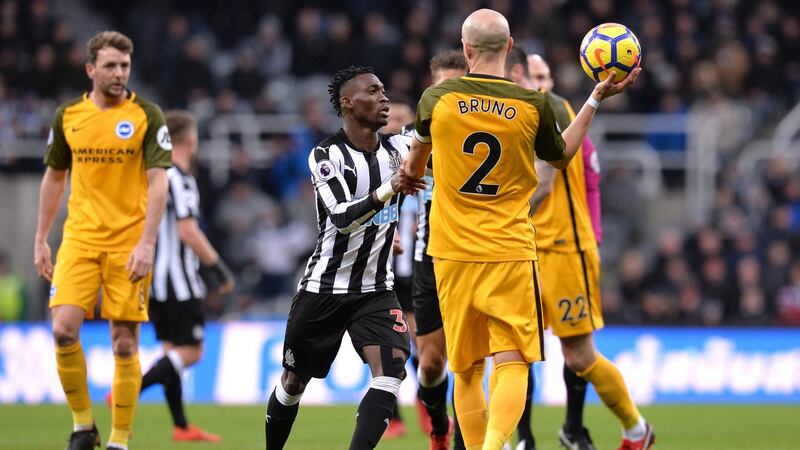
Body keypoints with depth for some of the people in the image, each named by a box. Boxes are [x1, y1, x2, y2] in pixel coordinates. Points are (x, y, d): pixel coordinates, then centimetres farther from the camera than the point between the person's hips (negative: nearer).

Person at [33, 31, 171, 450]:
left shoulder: (147, 116, -4)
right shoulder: (68, 116, 6)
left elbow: (158, 182, -8)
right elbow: (54, 177, 17)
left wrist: (146, 243, -18)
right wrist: (41, 239, 15)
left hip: (129, 244, -2)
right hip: (79, 240, 2)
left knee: (124, 343, -3)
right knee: (64, 329, -13)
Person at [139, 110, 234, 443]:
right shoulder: (178, 178, -14)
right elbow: (188, 231, -20)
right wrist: (218, 267, -14)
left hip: (154, 277, 9)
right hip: (178, 280, -9)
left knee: (173, 349, 10)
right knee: (190, 351, -7)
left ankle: (181, 426, 9)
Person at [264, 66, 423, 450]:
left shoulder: (397, 149, 2)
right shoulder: (327, 155, -14)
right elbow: (341, 218, -27)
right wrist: (389, 191, -41)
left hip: (376, 289, 3)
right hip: (323, 288, -3)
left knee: (391, 367, -21)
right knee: (294, 380, 10)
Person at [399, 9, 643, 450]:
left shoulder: (437, 98, -2)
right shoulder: (532, 105, -5)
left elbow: (421, 144, 23)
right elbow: (561, 156, 16)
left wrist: (410, 171, 46)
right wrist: (596, 99, 25)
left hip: (453, 253, 2)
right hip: (510, 252, -1)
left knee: (467, 371, 11)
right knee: (512, 364, -4)